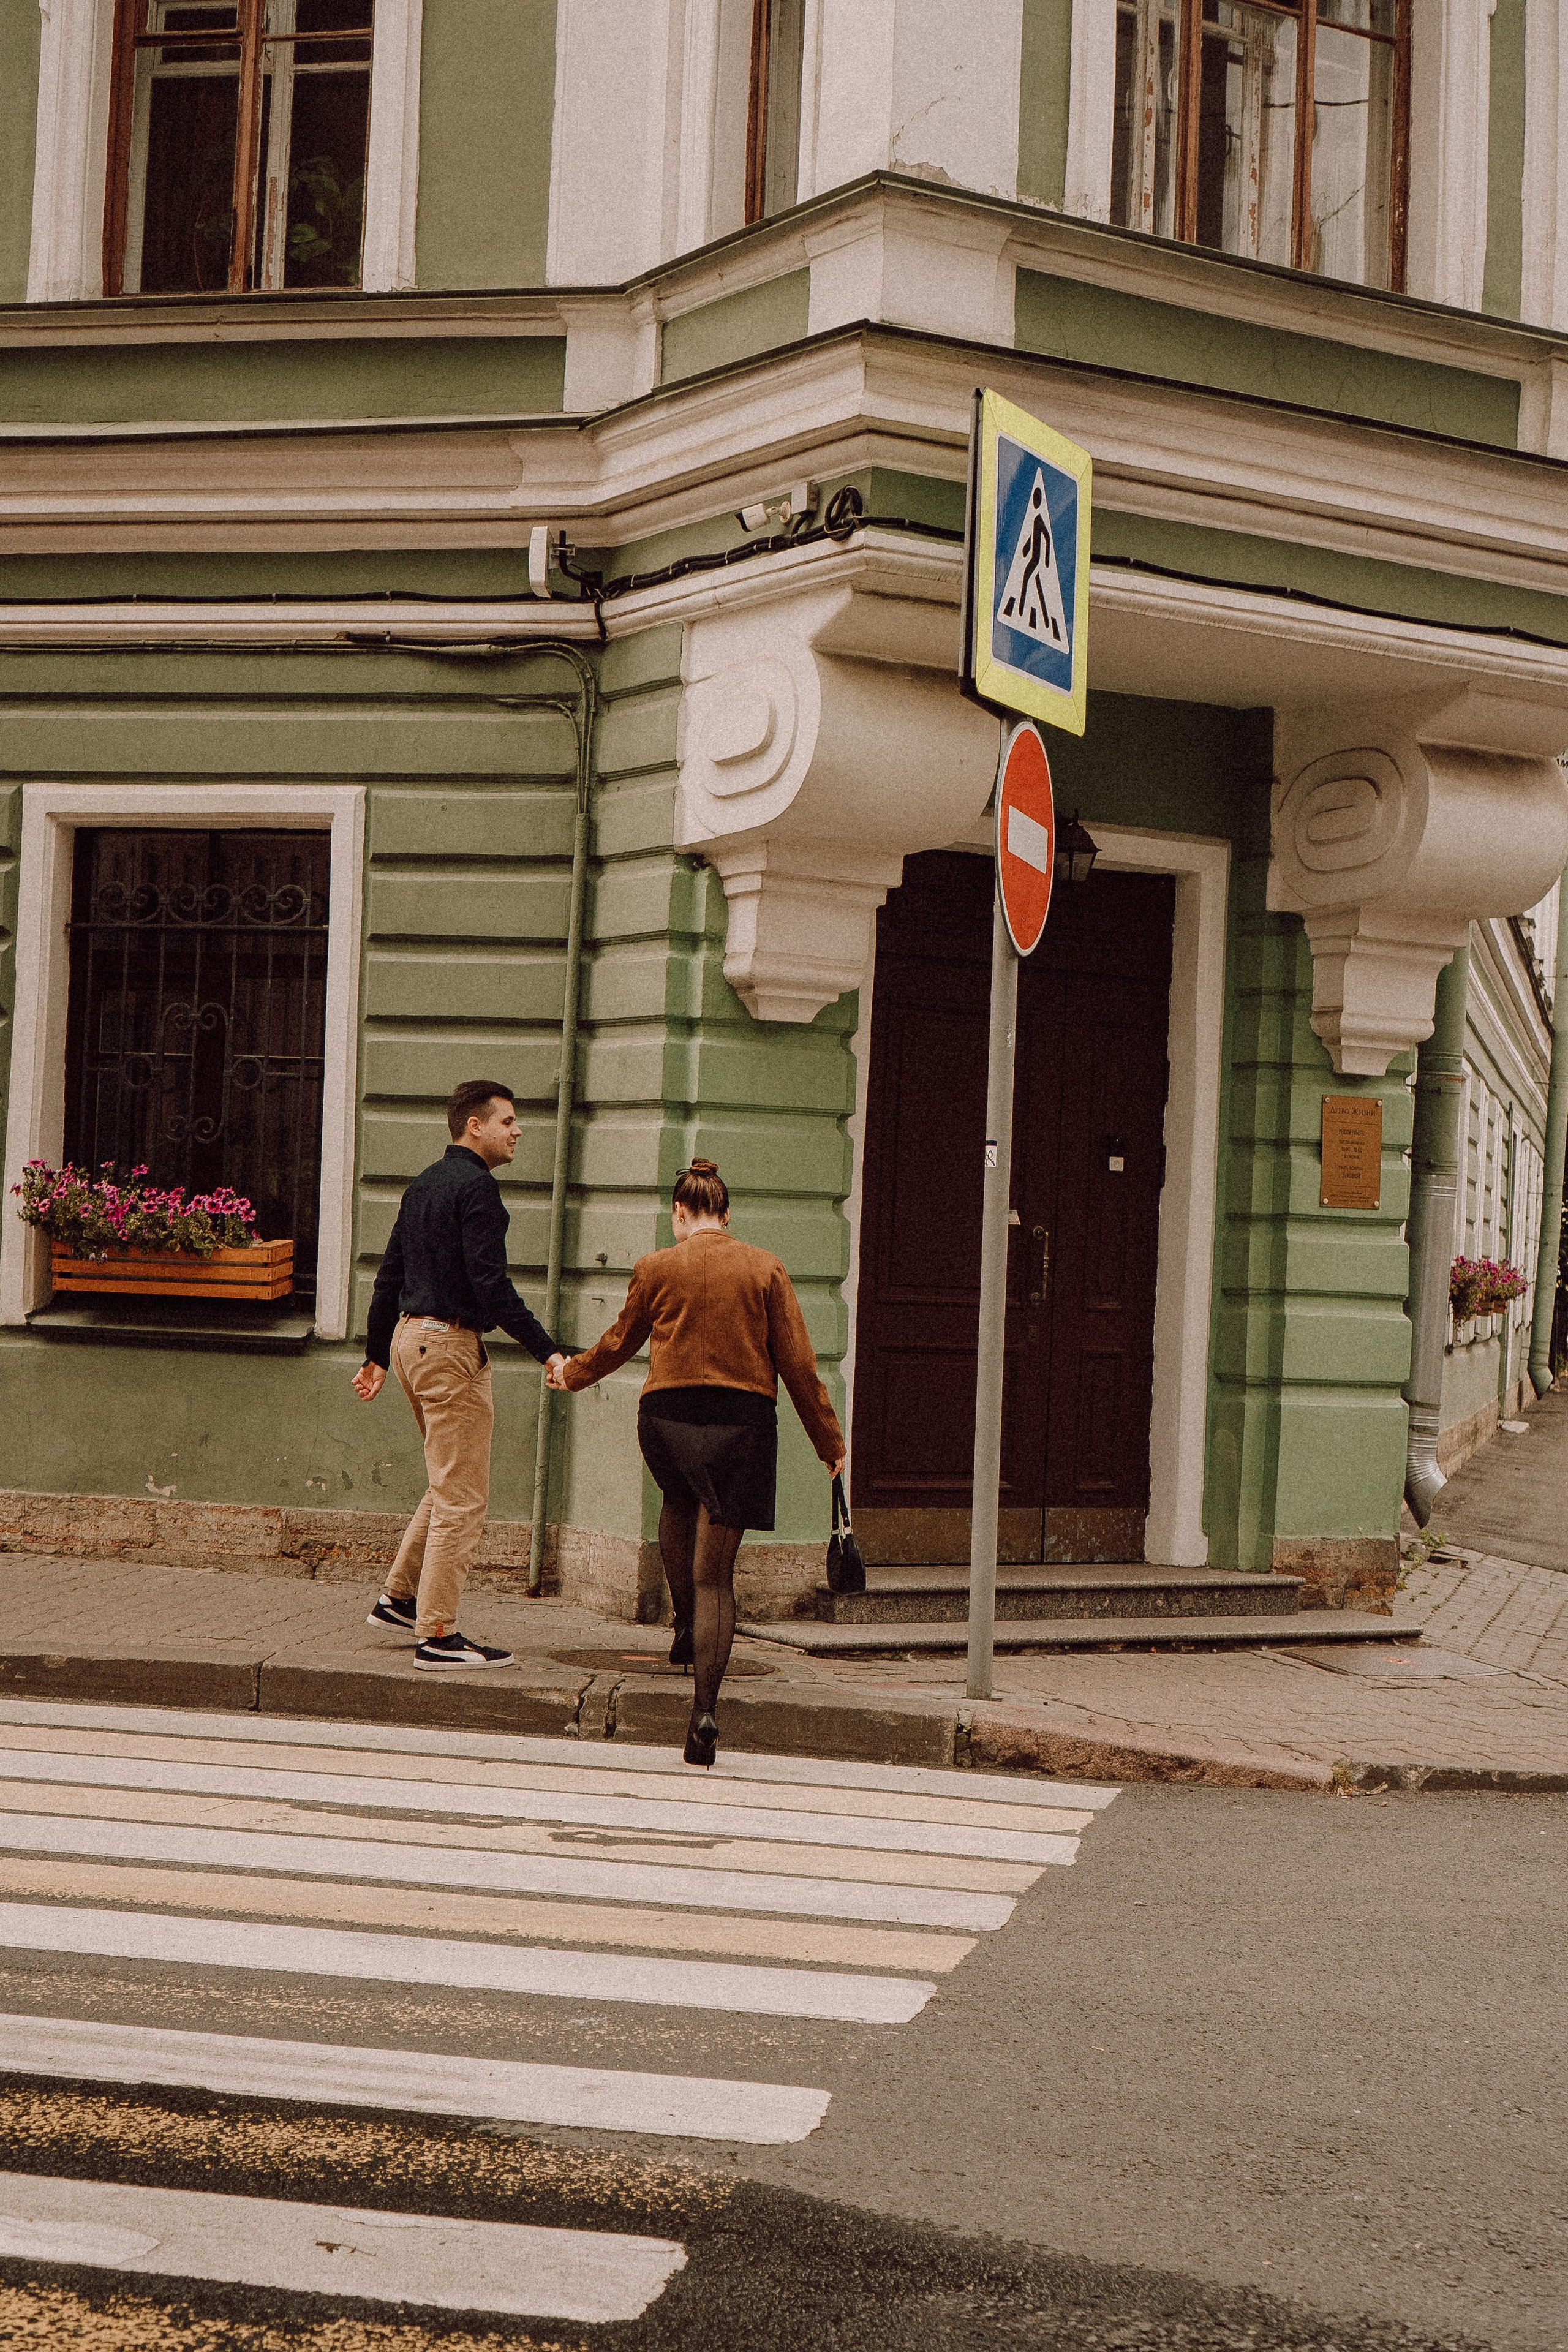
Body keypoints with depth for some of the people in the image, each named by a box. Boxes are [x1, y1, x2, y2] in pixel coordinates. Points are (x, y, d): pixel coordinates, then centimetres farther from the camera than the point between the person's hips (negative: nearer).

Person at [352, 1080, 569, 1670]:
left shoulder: (423, 1185, 16)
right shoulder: (476, 1187, -13)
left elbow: (389, 1278, 20)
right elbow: (491, 1284, -21)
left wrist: (376, 1356, 26)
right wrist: (547, 1351, -22)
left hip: (410, 1336, 10)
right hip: (450, 1344, -10)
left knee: (450, 1485, 22)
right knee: (463, 1498, -5)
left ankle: (399, 1599, 26)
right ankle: (437, 1635, -4)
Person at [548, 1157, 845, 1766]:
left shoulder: (656, 1269, 2)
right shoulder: (765, 1269, 2)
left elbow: (619, 1343, 17)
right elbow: (798, 1363, 2)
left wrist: (572, 1374, 37)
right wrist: (830, 1443, 10)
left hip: (667, 1415, 0)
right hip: (743, 1423, 0)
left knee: (680, 1499, 35)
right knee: (715, 1572, 2)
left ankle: (686, 1627, 32)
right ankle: (705, 1709, -9)